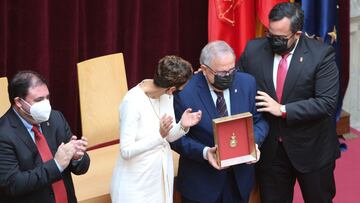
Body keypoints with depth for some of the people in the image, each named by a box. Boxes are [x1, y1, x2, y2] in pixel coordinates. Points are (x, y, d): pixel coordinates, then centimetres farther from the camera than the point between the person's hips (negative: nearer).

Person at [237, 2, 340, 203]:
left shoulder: (321, 54, -14)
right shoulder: (254, 50, -5)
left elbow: (327, 102, -19)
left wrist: (283, 110, -23)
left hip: (311, 149, -2)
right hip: (269, 148, 3)